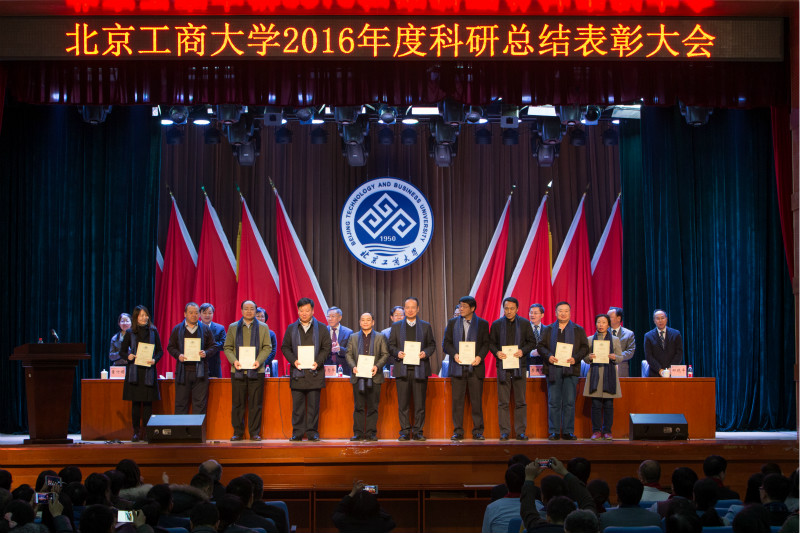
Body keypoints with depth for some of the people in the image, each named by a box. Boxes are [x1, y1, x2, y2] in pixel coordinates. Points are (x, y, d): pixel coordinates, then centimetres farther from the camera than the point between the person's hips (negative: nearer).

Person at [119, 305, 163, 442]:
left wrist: (154, 360, -11)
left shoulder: (153, 332, 6)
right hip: (134, 372, 0)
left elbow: (160, 351, 8)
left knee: (148, 402, -1)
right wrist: (128, 356, -13)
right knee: (135, 402, 2)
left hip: (148, 371, 0)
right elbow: (122, 351, 8)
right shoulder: (130, 333, 5)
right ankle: (136, 432, 7)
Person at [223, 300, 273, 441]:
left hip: (256, 371, -1)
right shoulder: (233, 327, 12)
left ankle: (254, 432, 6)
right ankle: (238, 432, 10)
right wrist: (234, 361, -8)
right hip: (238, 371, 1)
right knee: (237, 403, 2)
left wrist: (259, 361, -11)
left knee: (255, 404, -1)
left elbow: (267, 347, 5)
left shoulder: (263, 327, 10)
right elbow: (227, 347, 9)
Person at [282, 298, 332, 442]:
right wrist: (293, 360, -8)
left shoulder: (321, 328, 8)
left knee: (313, 405, 1)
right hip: (297, 373, 1)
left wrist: (318, 362, -11)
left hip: (314, 372, -1)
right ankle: (297, 432, 7)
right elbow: (285, 347, 10)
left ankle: (312, 432, 7)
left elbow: (326, 348, 4)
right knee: (297, 404, 2)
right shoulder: (291, 328, 12)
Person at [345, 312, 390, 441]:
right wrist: (353, 366, -8)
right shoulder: (353, 337, 14)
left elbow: (385, 354, 5)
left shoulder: (380, 338, 10)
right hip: (358, 377, 1)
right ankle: (358, 433, 5)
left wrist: (377, 366, -11)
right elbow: (348, 354, 10)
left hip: (374, 377, -1)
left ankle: (371, 433, 4)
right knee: (358, 406, 1)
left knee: (372, 406, 0)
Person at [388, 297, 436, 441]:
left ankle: (418, 431, 7)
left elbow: (432, 345, 10)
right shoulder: (396, 326, 12)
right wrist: (397, 353, -9)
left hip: (420, 369, 0)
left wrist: (425, 353, -10)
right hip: (402, 369, 0)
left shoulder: (426, 326, 10)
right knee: (403, 403, 1)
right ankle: (405, 431, 6)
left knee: (420, 403, 0)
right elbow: (391, 345, 11)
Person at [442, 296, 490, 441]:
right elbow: (446, 343, 8)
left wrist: (480, 357, -13)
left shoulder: (482, 324, 7)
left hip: (475, 367, -1)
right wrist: (454, 354, -10)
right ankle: (458, 431, 7)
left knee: (476, 400, 0)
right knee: (457, 400, 1)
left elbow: (486, 343, 4)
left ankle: (478, 431, 7)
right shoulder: (452, 323, 11)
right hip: (458, 367, 1)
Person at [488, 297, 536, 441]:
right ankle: (504, 432, 5)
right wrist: (496, 352, -10)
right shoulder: (496, 324, 6)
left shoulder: (525, 324, 6)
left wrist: (523, 351, -10)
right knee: (503, 402, 0)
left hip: (519, 365, 0)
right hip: (503, 365, 0)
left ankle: (520, 431, 8)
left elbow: (532, 342, 7)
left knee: (520, 401, 2)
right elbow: (491, 343, 10)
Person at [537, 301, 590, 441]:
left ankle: (568, 432, 5)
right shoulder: (549, 329, 12)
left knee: (569, 402, 0)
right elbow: (541, 346, 8)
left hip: (570, 369, 0)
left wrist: (575, 358, -11)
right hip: (553, 370, 1)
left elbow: (585, 347, 5)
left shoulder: (578, 330, 10)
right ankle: (554, 431, 5)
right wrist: (548, 356, -10)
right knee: (553, 402, 0)